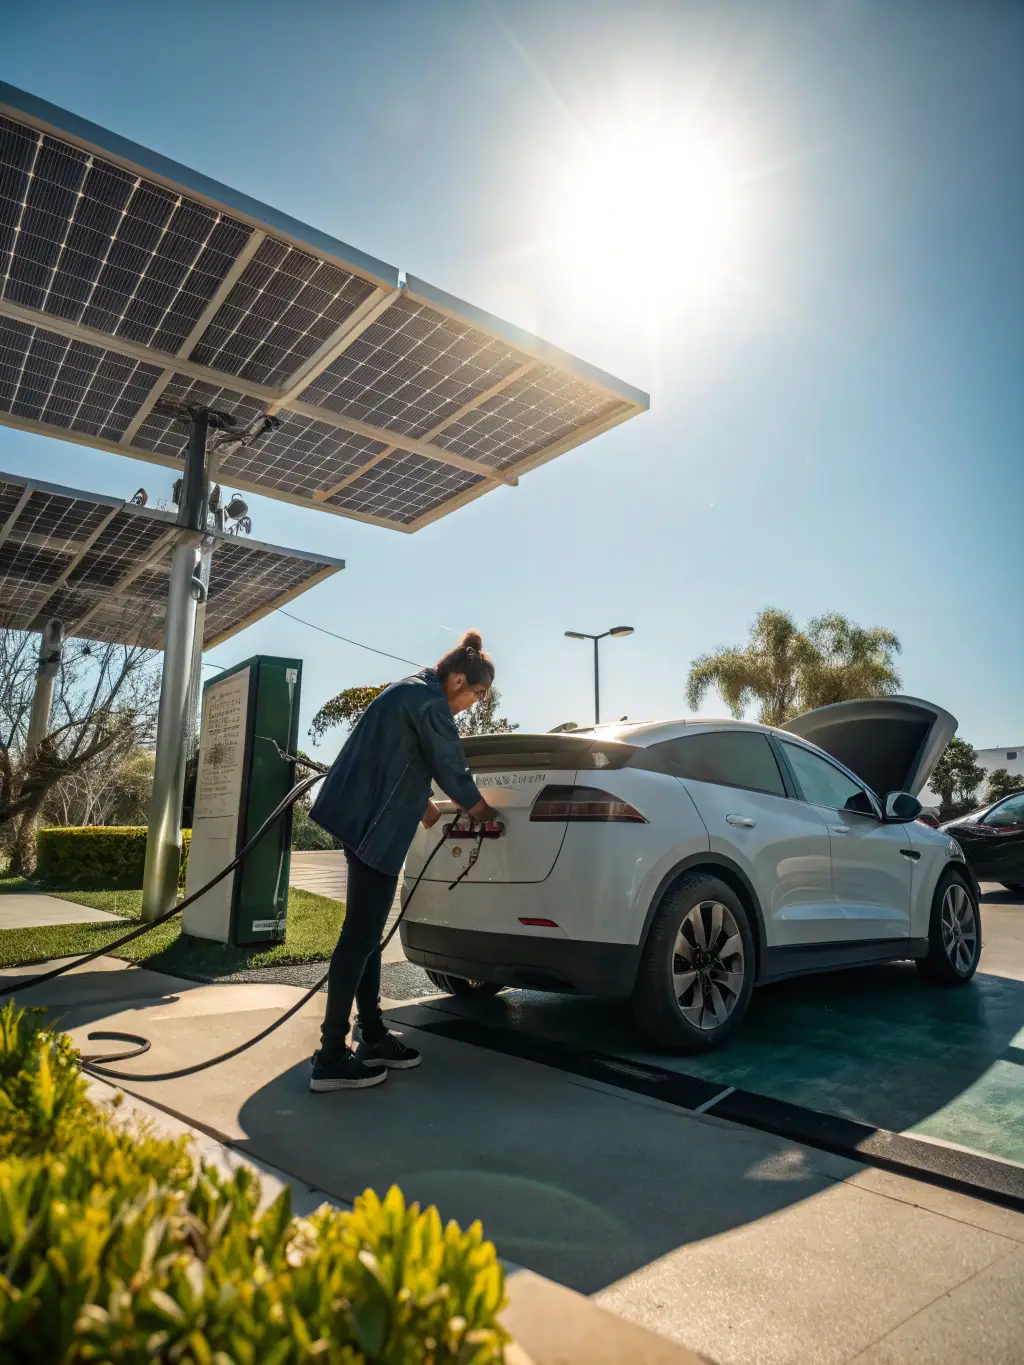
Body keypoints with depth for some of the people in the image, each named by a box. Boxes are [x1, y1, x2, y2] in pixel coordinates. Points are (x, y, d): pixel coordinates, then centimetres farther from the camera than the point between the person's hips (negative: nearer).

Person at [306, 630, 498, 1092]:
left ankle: (372, 1036, 23)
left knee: (368, 933, 13)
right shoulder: (429, 701, -13)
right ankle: (331, 1057, 2)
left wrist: (427, 808, 27)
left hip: (364, 818, 11)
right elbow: (451, 768, -8)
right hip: (373, 825, -11)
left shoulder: (410, 692, 18)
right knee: (360, 937, -5)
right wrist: (481, 810, 10)